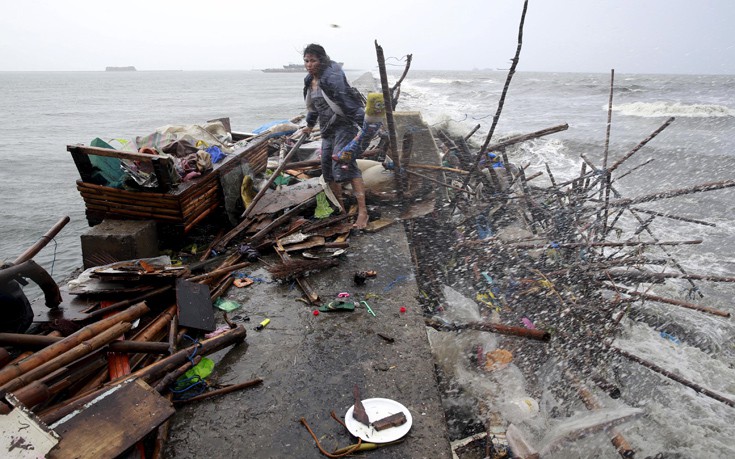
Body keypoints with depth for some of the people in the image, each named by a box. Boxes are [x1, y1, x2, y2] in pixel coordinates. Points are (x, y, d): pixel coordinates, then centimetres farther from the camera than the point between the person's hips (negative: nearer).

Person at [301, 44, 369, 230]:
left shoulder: (332, 78, -17)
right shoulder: (310, 81, 11)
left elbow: (350, 102, -24)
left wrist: (364, 125, -29)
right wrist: (310, 125, 39)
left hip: (344, 126, -9)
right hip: (328, 130, 9)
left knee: (345, 165, -21)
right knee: (328, 167, 10)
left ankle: (362, 211, -21)